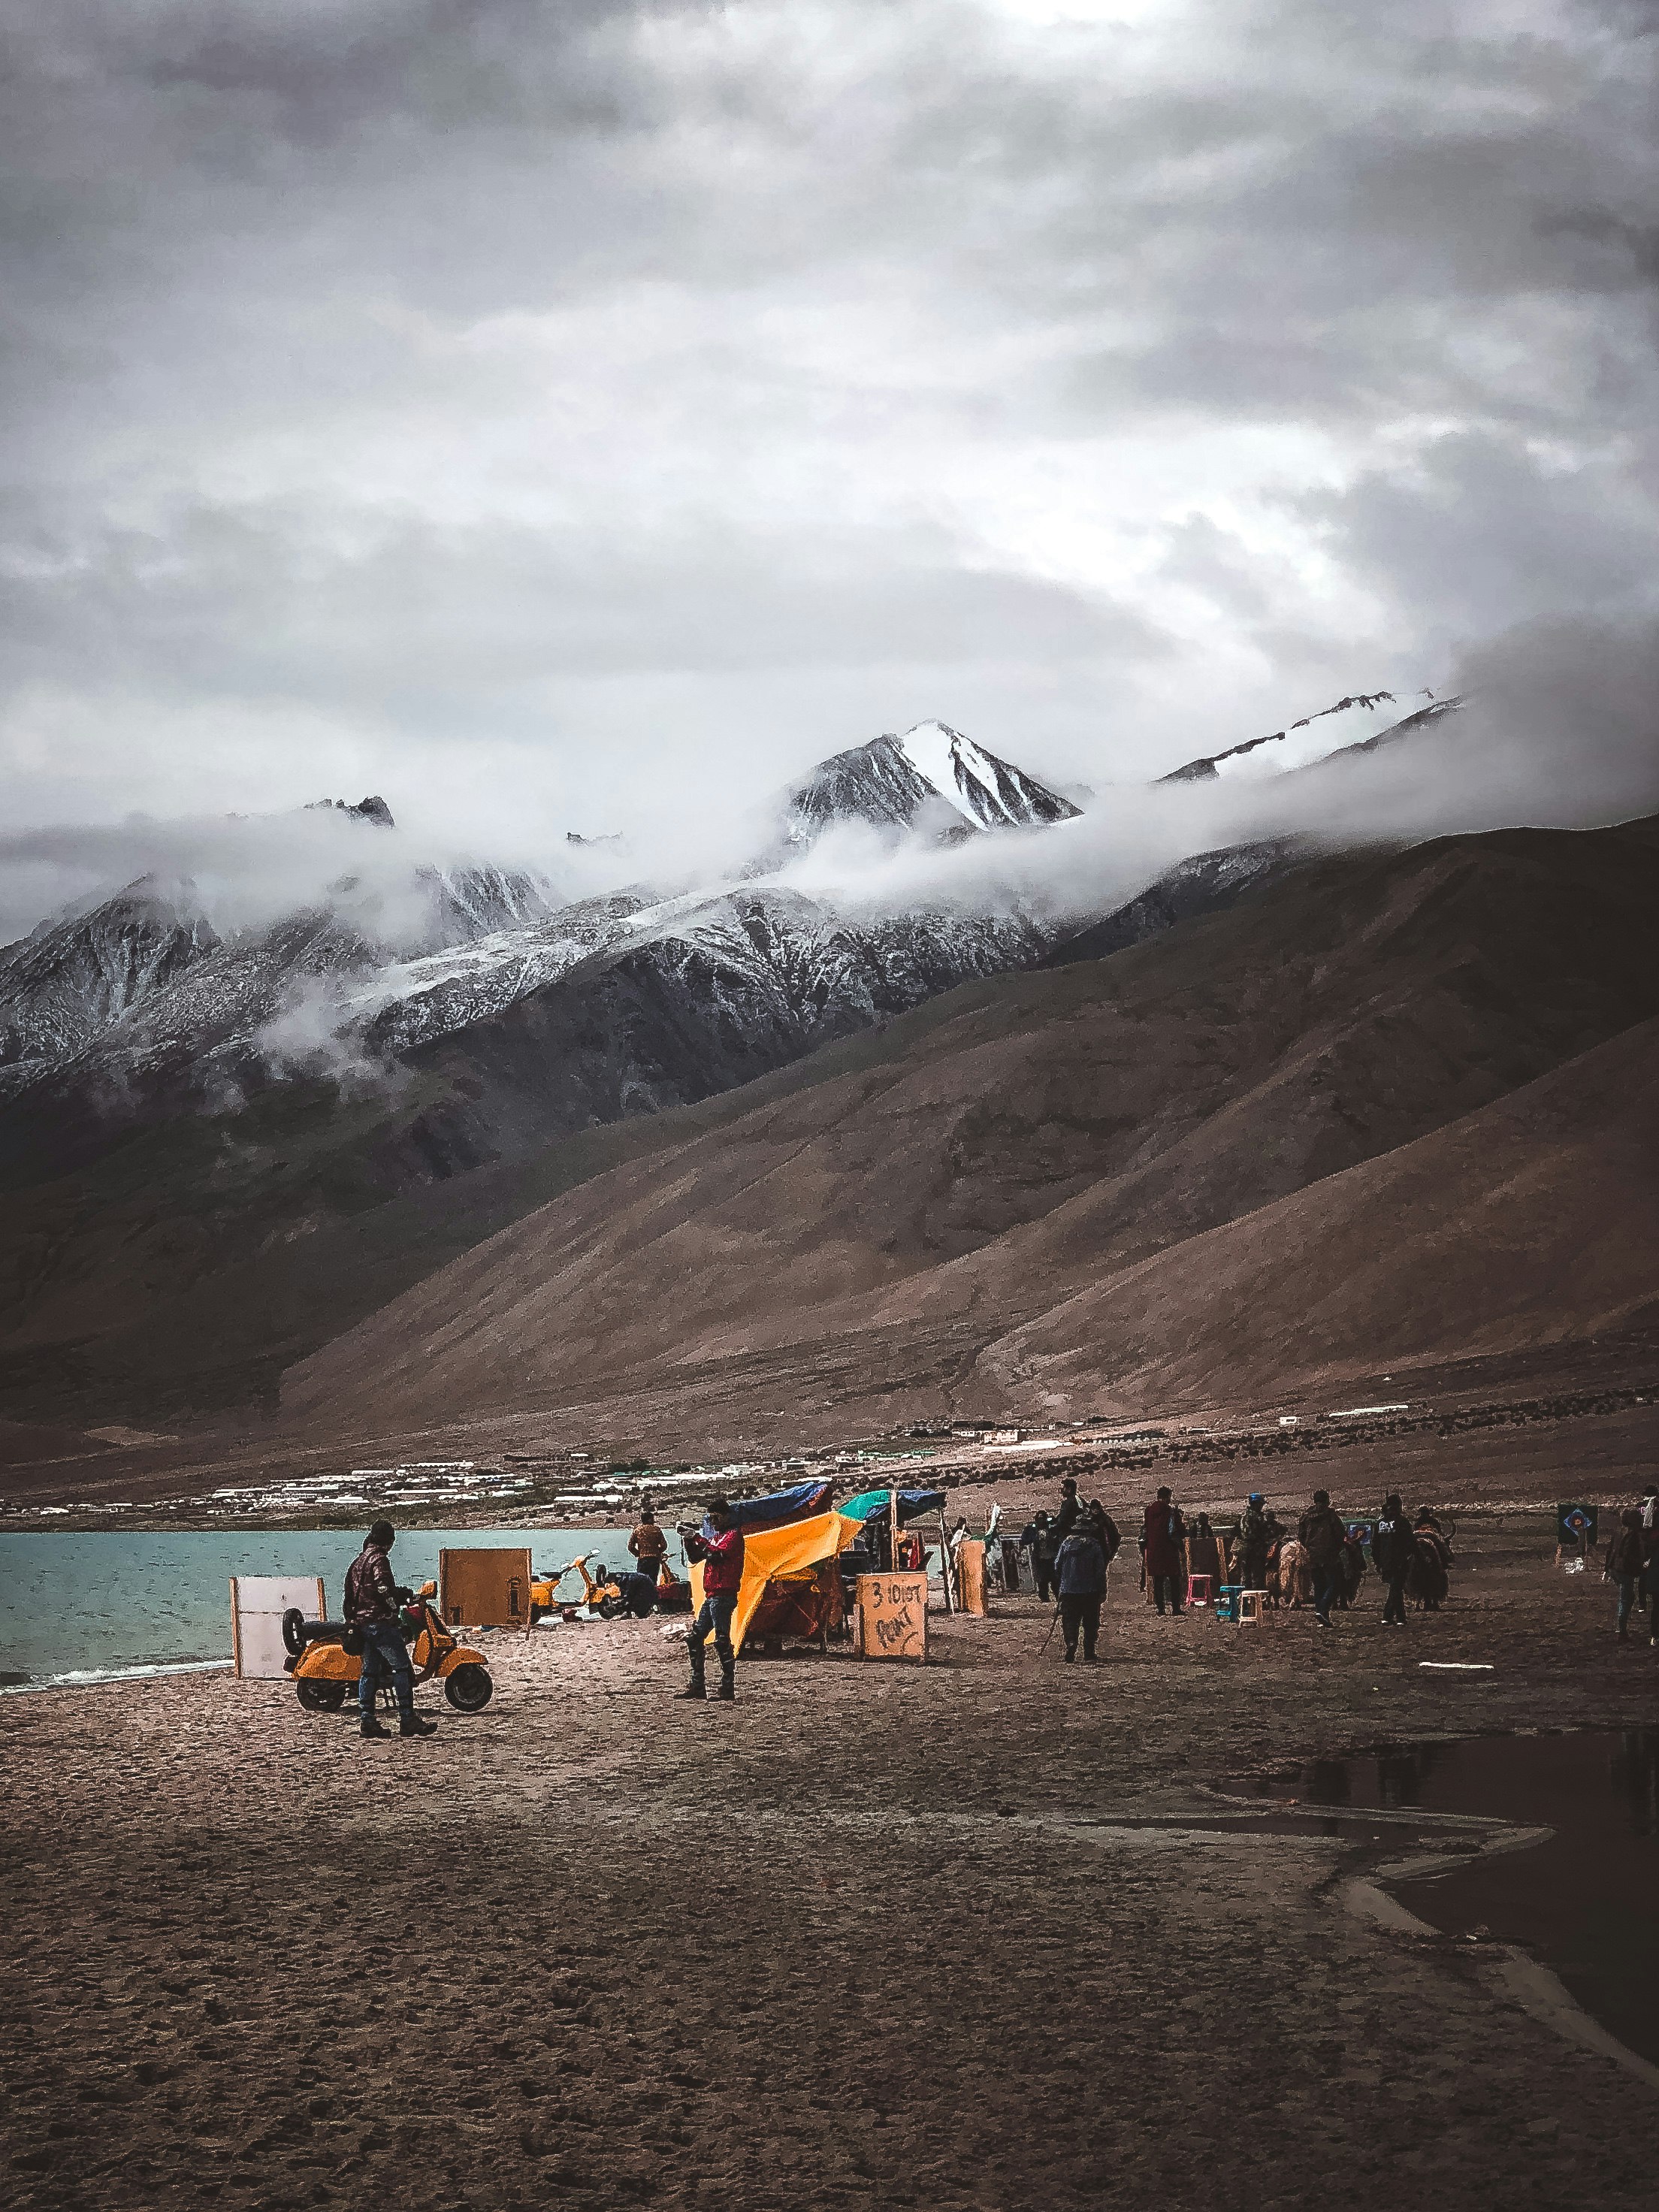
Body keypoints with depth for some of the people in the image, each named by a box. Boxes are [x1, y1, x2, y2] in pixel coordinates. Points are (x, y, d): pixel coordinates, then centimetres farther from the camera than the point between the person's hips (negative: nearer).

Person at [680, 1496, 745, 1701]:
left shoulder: (734, 1535, -4)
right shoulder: (717, 1536, 24)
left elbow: (718, 1553, -20)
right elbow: (694, 1557, 22)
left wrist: (700, 1540, -12)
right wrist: (690, 1540, 6)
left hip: (723, 1595, -10)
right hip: (712, 1596, 10)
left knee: (722, 1641, -12)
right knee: (695, 1638, 10)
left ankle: (728, 1688, -12)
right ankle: (697, 1686, 13)